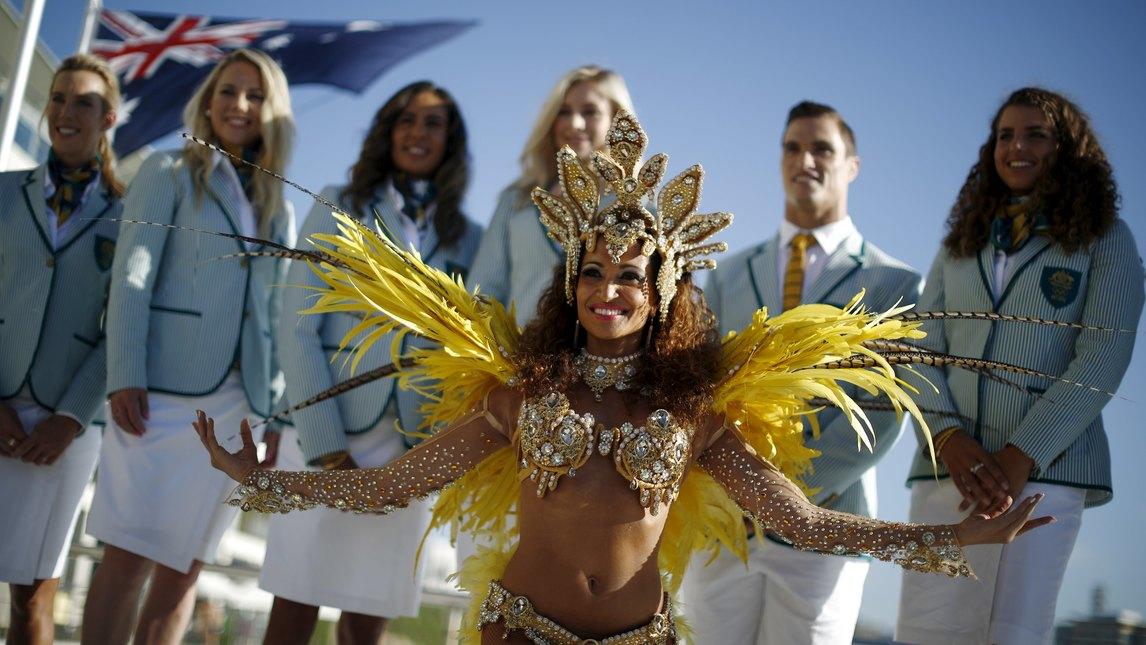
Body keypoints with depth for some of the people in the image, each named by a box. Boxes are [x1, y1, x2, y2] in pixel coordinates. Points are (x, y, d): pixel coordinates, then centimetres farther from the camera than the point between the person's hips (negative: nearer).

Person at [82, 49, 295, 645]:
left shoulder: (279, 210, 18)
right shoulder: (169, 173, 5)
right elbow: (131, 277, -4)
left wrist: (275, 410, 8)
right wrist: (125, 376, -15)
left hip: (235, 401, 4)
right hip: (162, 388, -4)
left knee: (183, 567, 6)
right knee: (129, 553, -7)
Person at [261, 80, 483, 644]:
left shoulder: (467, 238, 11)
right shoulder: (338, 208, 5)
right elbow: (297, 329, -3)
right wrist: (330, 450, -11)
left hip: (409, 449, 2)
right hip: (323, 436, -2)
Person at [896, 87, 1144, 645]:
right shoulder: (960, 244, 21)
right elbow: (921, 350, 11)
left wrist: (1022, 456, -13)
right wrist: (948, 436, -8)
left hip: (1044, 469, -3)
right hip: (947, 468, 3)